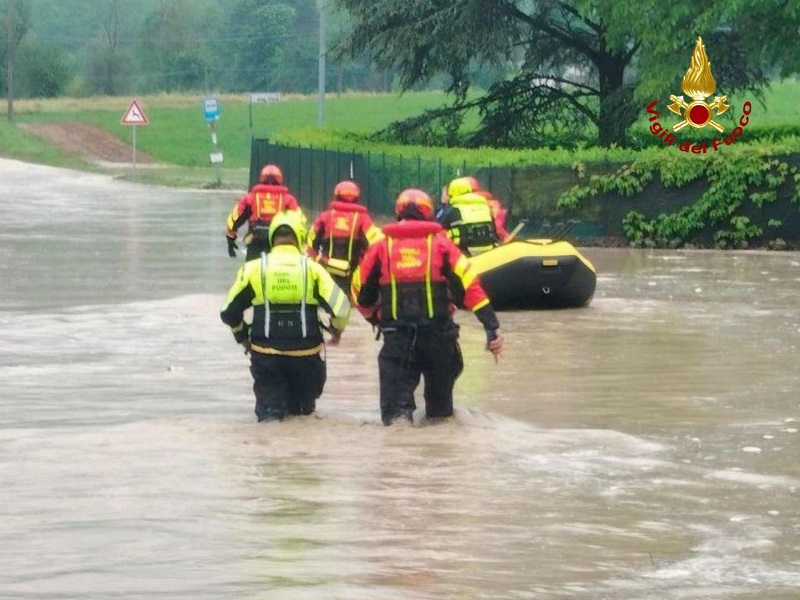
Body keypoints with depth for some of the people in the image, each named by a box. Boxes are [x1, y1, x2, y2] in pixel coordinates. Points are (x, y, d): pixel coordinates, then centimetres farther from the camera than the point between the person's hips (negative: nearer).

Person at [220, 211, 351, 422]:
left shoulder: (254, 268, 0)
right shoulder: (311, 268, -2)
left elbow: (229, 312, 5)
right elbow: (340, 307, -6)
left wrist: (243, 337, 24)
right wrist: (336, 330, 16)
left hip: (265, 353, 0)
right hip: (305, 354, 0)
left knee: (269, 402, 13)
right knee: (304, 404, 24)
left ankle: (270, 410, -12)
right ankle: (300, 405, 0)